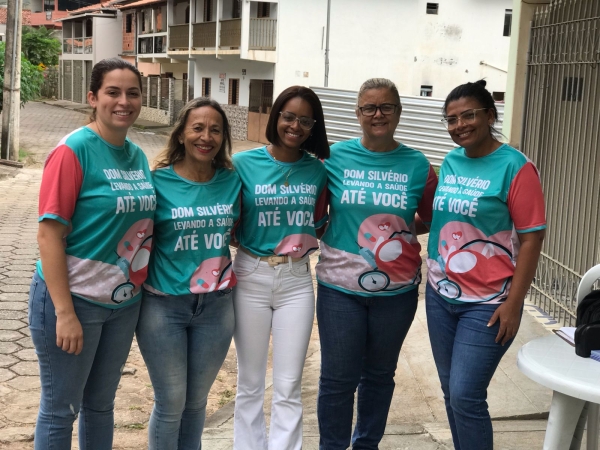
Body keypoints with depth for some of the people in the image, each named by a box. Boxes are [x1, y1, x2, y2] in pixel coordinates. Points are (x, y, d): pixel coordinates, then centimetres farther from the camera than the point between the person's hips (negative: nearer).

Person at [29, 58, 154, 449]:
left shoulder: (138, 156, 5)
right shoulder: (74, 151, -14)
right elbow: (50, 234, -17)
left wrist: (141, 288, 9)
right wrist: (65, 312, -20)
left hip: (124, 301, 6)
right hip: (74, 299, -6)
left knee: (101, 403, 20)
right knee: (61, 408, 8)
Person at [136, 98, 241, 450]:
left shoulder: (232, 180, 0)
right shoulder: (158, 181, -9)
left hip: (216, 305, 3)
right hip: (164, 305, -3)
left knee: (197, 400, 16)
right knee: (171, 403, 7)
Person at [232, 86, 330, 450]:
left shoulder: (317, 170, 1)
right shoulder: (244, 164, -6)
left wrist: (309, 239, -4)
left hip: (297, 279, 1)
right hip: (252, 276, -1)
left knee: (289, 387, 5)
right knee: (251, 383, 10)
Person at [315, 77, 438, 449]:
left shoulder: (417, 165, -1)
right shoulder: (336, 157, -3)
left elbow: (431, 219, 11)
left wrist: (403, 231, -2)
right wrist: (323, 235, -8)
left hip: (396, 289, 1)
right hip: (341, 286, -1)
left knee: (380, 374, 17)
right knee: (338, 377, 5)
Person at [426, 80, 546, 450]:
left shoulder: (514, 167, -12)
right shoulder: (451, 162, 6)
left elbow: (531, 238, -13)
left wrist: (513, 303, -16)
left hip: (487, 304, -6)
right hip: (441, 295, 6)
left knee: (466, 397, -6)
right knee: (451, 392, 14)